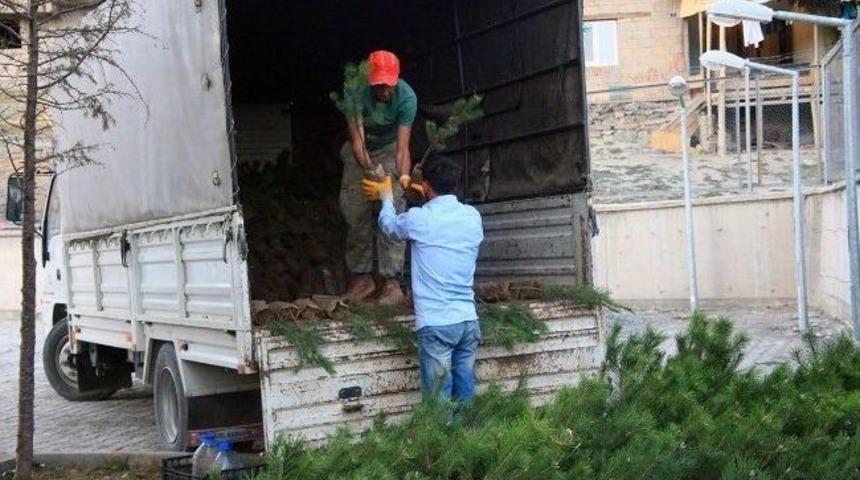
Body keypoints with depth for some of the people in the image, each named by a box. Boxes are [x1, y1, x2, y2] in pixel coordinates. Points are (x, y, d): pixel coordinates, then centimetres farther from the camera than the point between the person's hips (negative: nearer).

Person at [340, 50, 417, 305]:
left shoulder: (406, 97, -30)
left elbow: (402, 147, -33)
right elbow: (357, 140, -35)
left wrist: (404, 176, -51)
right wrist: (369, 170, -52)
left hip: (389, 149, -1)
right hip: (360, 152, 1)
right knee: (356, 212, -1)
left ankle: (392, 282, -13)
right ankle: (361, 277, 11)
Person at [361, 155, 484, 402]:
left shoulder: (418, 219, -7)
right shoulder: (473, 217, 5)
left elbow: (388, 225, 16)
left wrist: (387, 196, 35)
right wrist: (431, 199, 44)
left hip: (435, 324, -5)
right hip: (468, 320, 5)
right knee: (466, 395, 11)